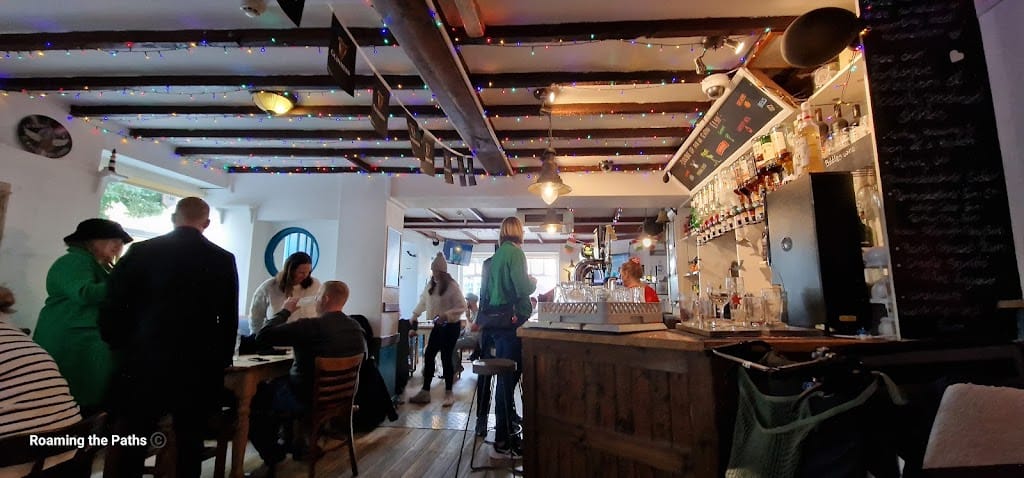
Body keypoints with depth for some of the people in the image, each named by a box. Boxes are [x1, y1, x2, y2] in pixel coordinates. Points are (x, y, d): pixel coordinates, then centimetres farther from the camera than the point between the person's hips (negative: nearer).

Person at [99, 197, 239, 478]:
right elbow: (229, 318, 3)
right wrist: (222, 361, 15)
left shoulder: (142, 251, -2)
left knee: (129, 445, 10)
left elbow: (114, 306, 0)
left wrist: (120, 348, 15)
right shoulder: (224, 260, -1)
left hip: (147, 362, -1)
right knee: (190, 443, 12)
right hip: (199, 366, 1)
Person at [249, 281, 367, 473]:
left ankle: (272, 455, 30)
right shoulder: (356, 327, -6)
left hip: (305, 398, -7)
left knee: (254, 396, 19)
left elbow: (262, 336, -20)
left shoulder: (311, 325, -25)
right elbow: (362, 355, 12)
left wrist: (285, 311, -6)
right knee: (277, 383, 31)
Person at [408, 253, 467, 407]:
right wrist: (415, 314, 17)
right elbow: (423, 300, 19)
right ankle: (425, 392, 16)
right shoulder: (431, 284, 5)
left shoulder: (452, 286, -16)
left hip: (451, 326, -6)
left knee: (446, 358, -2)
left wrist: (446, 315, -27)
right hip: (438, 326, 6)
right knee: (428, 355, 5)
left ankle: (449, 393, 15)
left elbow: (462, 306, -17)